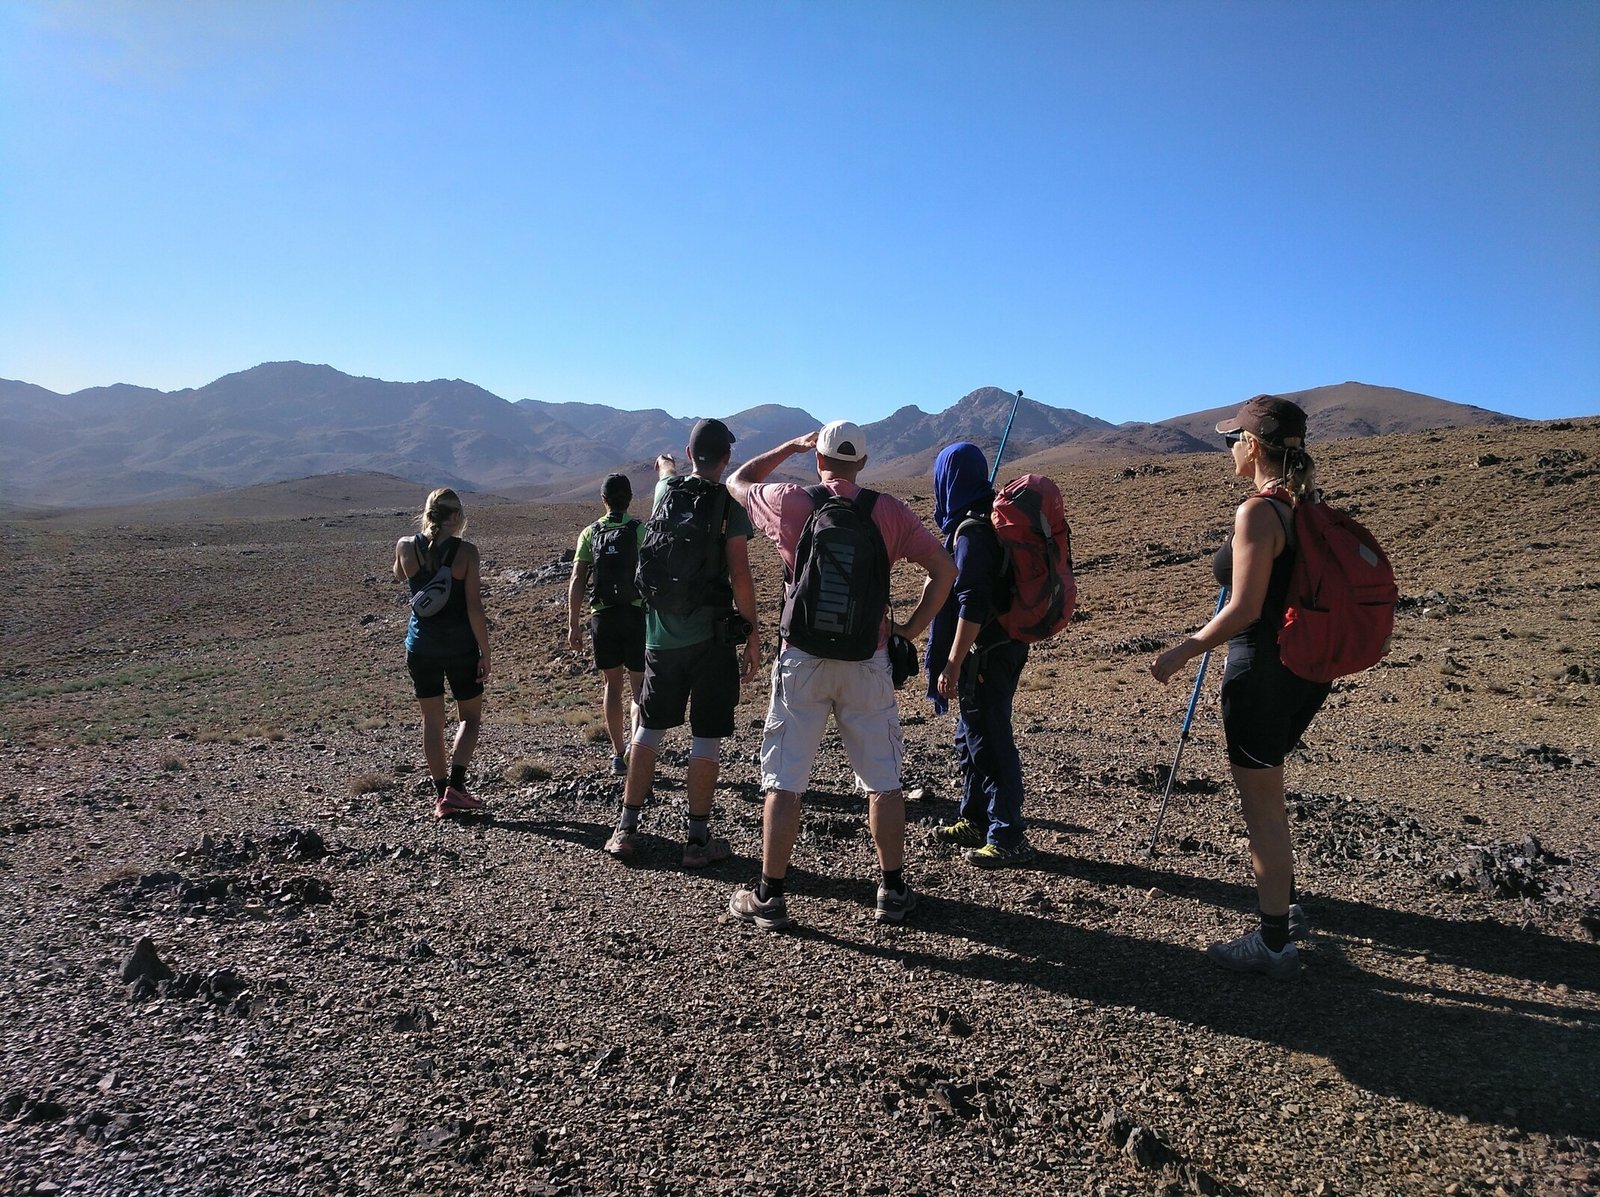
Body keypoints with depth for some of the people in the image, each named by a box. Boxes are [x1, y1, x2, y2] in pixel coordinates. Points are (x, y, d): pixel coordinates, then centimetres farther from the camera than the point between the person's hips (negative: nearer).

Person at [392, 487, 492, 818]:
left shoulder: (406, 546, -3)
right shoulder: (466, 551, -12)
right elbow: (474, 608, -13)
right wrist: (485, 653, -6)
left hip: (421, 645, 3)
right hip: (460, 646, -3)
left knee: (432, 720, 14)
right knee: (471, 717, 14)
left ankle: (441, 795, 17)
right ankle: (455, 786, 0)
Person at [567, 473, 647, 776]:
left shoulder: (590, 533, 4)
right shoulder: (641, 530, -3)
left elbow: (577, 581, -1)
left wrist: (573, 625, 2)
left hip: (603, 617, 2)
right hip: (637, 614, -2)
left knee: (611, 685, 15)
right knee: (640, 686, 5)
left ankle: (618, 754, 21)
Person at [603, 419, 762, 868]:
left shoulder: (666, 491, 5)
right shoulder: (730, 504, -8)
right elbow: (739, 575, -13)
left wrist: (665, 463, 54)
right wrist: (752, 634, -5)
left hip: (661, 635, 4)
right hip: (711, 637, -4)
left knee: (648, 729, 15)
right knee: (706, 738, 3)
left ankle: (626, 829, 20)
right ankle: (698, 839, 8)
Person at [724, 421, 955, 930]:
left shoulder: (788, 501, -4)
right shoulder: (888, 511, -1)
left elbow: (738, 481, 16)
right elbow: (944, 569, -1)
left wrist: (791, 446, 23)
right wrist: (911, 629, 4)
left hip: (802, 659, -1)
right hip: (868, 662, 1)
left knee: (783, 782, 6)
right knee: (882, 782, 12)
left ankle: (768, 897, 12)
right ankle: (893, 891, 20)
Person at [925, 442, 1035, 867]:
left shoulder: (970, 531, -18)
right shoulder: (993, 520, 11)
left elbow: (972, 605, -23)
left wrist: (952, 665, -21)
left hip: (985, 653, -10)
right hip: (1004, 645, 10)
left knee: (988, 741, -1)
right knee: (970, 736, 20)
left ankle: (1008, 838, 8)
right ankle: (975, 820, 32)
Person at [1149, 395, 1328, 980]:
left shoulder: (1257, 512, -19)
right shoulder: (1308, 507, 7)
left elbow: (1244, 611, -21)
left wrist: (1181, 651, -11)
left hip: (1262, 673, -9)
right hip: (1307, 671, 9)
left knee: (1261, 806, 4)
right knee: (1258, 785, 26)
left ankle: (1274, 944, 17)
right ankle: (1286, 907, 39)